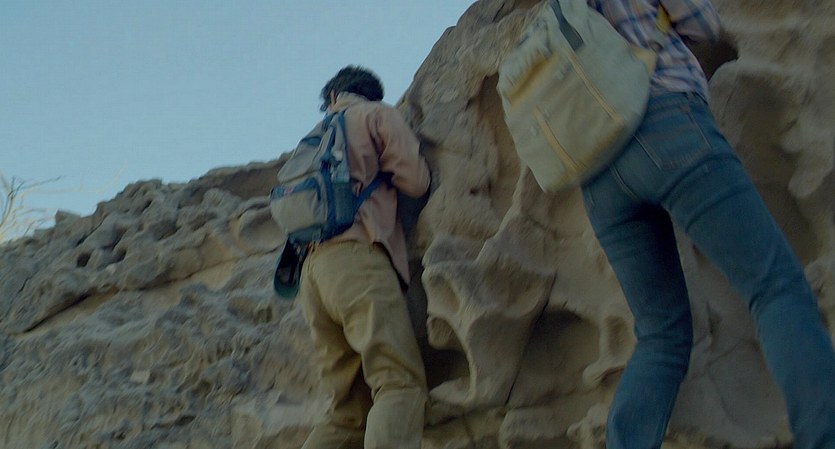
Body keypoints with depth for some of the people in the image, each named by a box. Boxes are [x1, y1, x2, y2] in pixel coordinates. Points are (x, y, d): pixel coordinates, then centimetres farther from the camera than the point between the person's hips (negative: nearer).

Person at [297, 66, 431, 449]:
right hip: (357, 258, -7)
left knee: (349, 410, 3)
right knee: (401, 382, -19)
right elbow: (416, 180, 4)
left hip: (313, 269, 7)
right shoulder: (377, 115, 13)